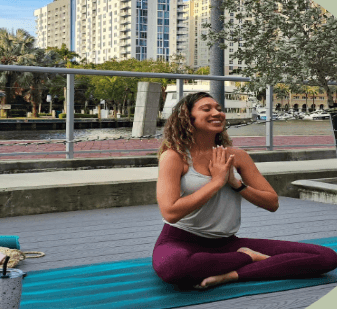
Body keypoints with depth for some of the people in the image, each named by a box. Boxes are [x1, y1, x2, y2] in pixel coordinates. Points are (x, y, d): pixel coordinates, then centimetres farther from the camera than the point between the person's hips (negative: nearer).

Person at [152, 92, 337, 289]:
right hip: (181, 242, -3)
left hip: (227, 243, 4)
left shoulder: (236, 156, 6)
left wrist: (235, 183, -9)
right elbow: (170, 212, -20)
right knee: (171, 266, -45)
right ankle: (248, 257, -16)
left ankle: (231, 275, -22)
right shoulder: (174, 156, -8)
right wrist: (217, 181, -15)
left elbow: (272, 203, 7)